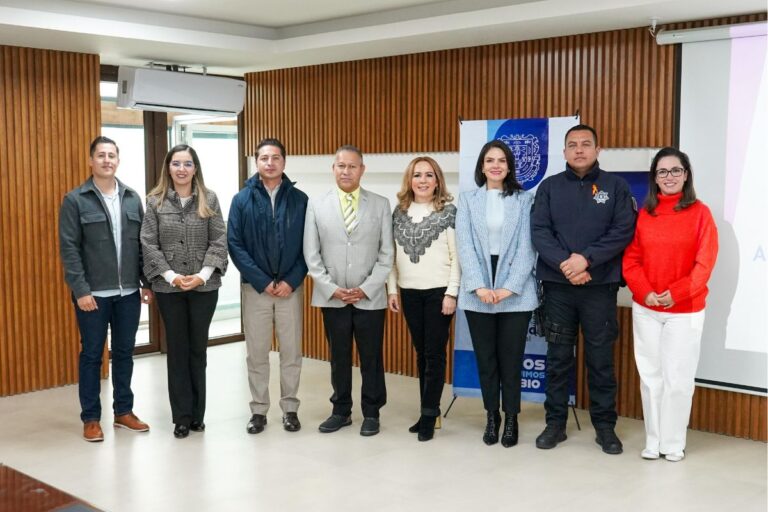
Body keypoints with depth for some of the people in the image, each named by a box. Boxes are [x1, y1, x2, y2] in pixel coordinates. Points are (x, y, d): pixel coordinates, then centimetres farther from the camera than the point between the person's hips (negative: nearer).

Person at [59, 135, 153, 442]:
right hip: (93, 293, -4)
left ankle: (124, 411, 25)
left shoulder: (133, 199, 8)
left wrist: (147, 282, 5)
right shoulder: (75, 200, -4)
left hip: (128, 292, 4)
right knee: (91, 355, 6)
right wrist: (80, 290, -14)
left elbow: (142, 244, 9)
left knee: (124, 353, 12)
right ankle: (91, 418, 16)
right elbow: (69, 249, -8)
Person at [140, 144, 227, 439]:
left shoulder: (209, 199, 2)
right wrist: (171, 276, -13)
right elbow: (149, 244, -3)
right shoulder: (155, 201, 2)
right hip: (169, 287, 0)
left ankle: (198, 414, 19)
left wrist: (203, 274, -14)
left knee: (198, 349, 8)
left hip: (204, 286, 0)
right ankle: (182, 417, 14)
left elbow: (219, 241, -2)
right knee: (177, 350, 6)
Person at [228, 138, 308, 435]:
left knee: (291, 352, 7)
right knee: (257, 353, 6)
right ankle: (259, 410, 17)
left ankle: (290, 408, 19)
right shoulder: (242, 199, 0)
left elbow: (308, 245, 0)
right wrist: (261, 281, -11)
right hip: (255, 287, 0)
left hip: (290, 287, 0)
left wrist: (292, 280, -10)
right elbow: (234, 244, -4)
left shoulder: (299, 199, 2)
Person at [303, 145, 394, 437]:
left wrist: (366, 288, -9)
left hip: (370, 298, -1)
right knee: (338, 357, 10)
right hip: (332, 297, 1)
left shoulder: (381, 205, 3)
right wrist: (332, 288, -7)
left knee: (371, 358, 6)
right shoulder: (316, 205, 5)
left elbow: (386, 253, 0)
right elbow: (311, 254, 2)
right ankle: (341, 411, 24)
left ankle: (371, 413, 19)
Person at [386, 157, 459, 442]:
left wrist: (451, 293, -11)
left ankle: (429, 415, 8)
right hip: (409, 292, 4)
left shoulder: (448, 211, -4)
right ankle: (427, 410, 20)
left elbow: (456, 255, -6)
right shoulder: (399, 212, 8)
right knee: (421, 353, 11)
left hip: (438, 291, -4)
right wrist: (392, 290, 5)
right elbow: (392, 255, 10)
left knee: (435, 353, 0)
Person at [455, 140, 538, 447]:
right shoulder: (468, 200, 8)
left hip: (516, 292, -1)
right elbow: (465, 246, 0)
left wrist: (510, 287, -12)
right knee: (485, 358, 8)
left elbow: (527, 247, -2)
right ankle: (492, 416, 22)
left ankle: (511, 418, 17)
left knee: (511, 359, 3)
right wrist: (479, 286, -12)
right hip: (478, 293, 1)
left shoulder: (524, 199, 5)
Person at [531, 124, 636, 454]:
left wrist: (586, 259, -16)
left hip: (600, 287, -1)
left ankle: (605, 426, 16)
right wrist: (564, 264, -16)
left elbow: (623, 231, -6)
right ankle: (555, 423, 18)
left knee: (601, 359, 5)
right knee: (558, 358, 7)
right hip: (557, 286, 1)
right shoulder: (549, 187, 8)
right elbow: (539, 231, -2)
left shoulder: (616, 186, 5)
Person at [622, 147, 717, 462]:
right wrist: (645, 293, -13)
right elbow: (631, 259, 3)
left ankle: (674, 443, 14)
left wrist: (676, 294, -18)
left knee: (678, 378, 1)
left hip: (685, 310, -3)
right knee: (650, 376, 8)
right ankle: (653, 441, 18)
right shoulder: (644, 214, 6)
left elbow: (705, 263, -8)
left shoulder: (699, 212, -3)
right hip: (645, 309, 3)